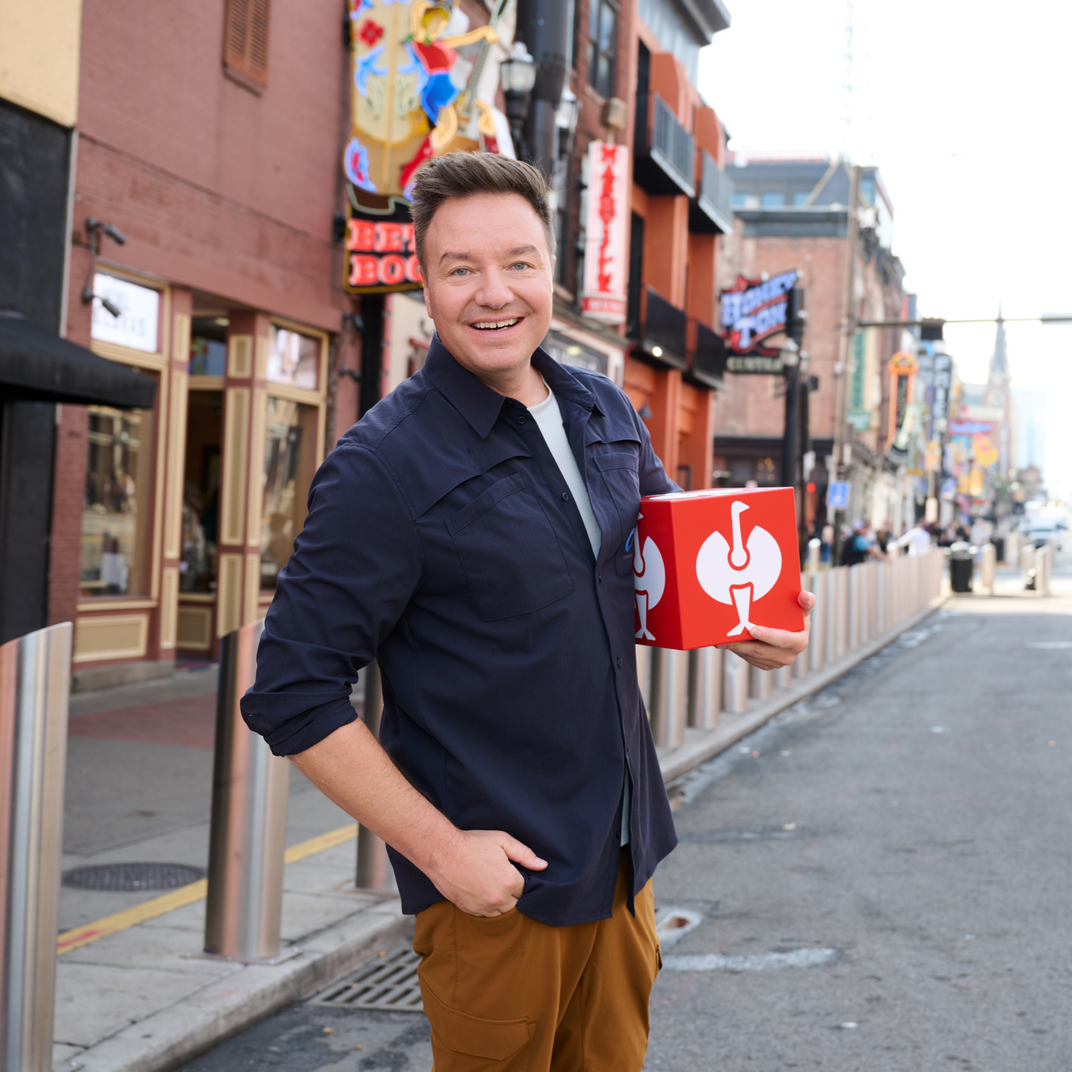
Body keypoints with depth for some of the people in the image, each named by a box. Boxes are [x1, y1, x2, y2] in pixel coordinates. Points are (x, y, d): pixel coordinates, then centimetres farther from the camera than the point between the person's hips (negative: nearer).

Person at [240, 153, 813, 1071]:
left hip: (624, 858, 6)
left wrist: (745, 628, -3)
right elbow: (293, 695, -15)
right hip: (495, 884, -6)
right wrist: (441, 849, -17)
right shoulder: (387, 463, -15)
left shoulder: (605, 413, 5)